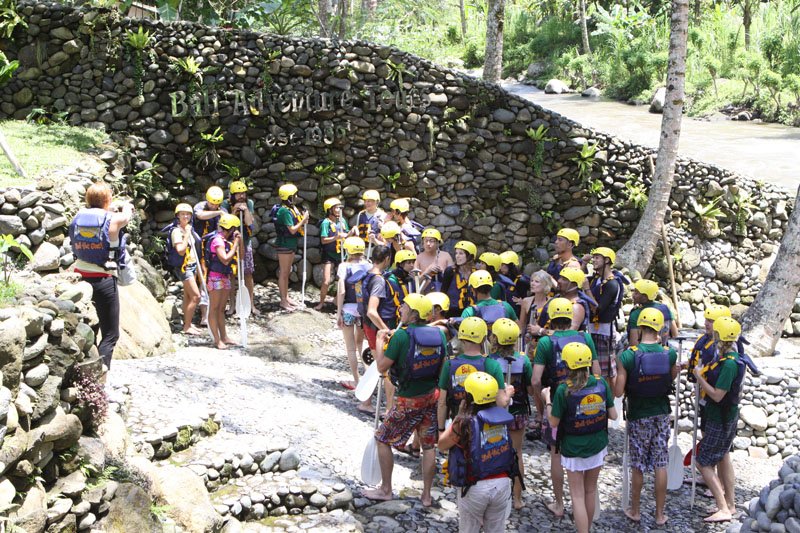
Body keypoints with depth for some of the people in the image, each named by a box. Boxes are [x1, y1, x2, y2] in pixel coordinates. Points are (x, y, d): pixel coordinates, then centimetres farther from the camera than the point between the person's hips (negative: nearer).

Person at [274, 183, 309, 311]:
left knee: (287, 272, 15)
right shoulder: (284, 211, -19)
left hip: (291, 244, 9)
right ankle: (283, 301, 3)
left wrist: (304, 220, -4)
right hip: (284, 244, -9)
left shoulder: (292, 209, 9)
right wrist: (304, 220, -14)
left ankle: (286, 298, 23)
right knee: (283, 273, -2)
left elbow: (296, 225, 12)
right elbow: (292, 230, -22)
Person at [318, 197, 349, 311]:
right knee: (326, 281, -9)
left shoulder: (342, 220, 6)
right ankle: (321, 302, 10)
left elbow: (346, 235, 14)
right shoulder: (326, 222, -11)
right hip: (329, 255, -5)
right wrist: (336, 237, -27)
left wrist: (350, 233, -7)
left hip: (341, 255, 5)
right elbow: (323, 240, -16)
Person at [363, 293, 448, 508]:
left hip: (409, 400, -5)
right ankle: (427, 495, 21)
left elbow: (382, 366, -15)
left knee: (383, 440, 13)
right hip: (432, 396, 5)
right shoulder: (438, 334, -3)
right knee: (428, 446, 14)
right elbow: (442, 366, 7)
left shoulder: (401, 336, -20)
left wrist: (380, 341, -2)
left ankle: (385, 490, 21)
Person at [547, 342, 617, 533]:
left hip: (574, 448, -4)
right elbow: (613, 415, -5)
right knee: (591, 490, 21)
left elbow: (554, 422, -12)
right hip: (597, 445, 4)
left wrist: (547, 402, 3)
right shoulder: (602, 384, -10)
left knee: (578, 495, 5)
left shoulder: (563, 390, -20)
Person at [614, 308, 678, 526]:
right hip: (662, 415, 2)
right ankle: (660, 515, 20)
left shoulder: (627, 356, -19)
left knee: (638, 467, 12)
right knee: (661, 465, 11)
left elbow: (618, 392, -19)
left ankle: (635, 511, 26)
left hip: (639, 417, -2)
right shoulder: (669, 354, -11)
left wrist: (619, 369, 1)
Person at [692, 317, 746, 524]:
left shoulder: (728, 363, -27)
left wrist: (699, 377, -18)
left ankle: (723, 509, -3)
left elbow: (717, 395, -27)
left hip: (720, 419, -10)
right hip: (729, 416, 10)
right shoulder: (733, 357, 2)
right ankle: (730, 504, 31)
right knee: (723, 457, 21)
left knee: (704, 462, -3)